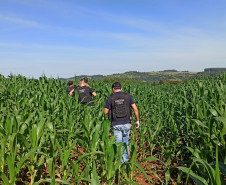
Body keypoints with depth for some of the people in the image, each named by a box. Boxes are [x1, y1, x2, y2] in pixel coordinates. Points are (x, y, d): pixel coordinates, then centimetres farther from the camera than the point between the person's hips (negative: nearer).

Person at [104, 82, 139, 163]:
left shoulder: (110, 98, -4)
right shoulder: (127, 96, 1)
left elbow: (105, 112, -2)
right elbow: (135, 109, -3)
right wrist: (137, 120, 7)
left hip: (116, 124, -2)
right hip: (126, 123, 2)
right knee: (125, 142, 19)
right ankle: (125, 161, 27)